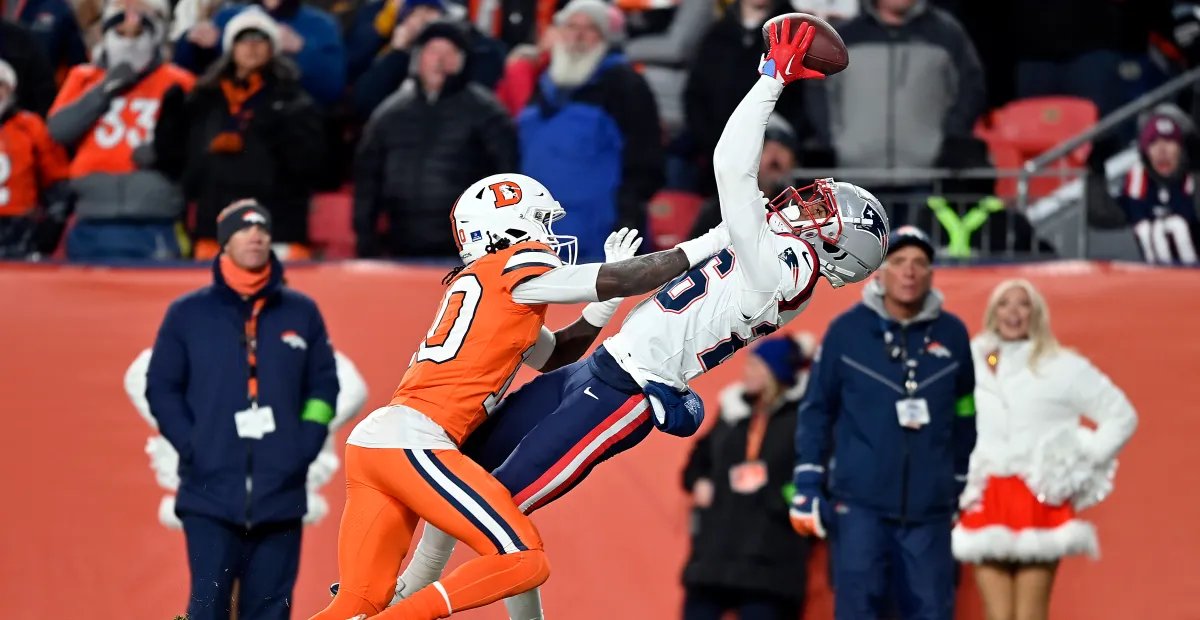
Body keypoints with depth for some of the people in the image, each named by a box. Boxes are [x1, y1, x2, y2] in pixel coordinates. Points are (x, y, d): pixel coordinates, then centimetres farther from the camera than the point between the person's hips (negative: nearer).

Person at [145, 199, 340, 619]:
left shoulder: (301, 313, 11)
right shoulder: (188, 314, 6)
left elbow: (324, 385, 14)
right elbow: (161, 388, 7)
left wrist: (306, 444, 0)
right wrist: (192, 447, -5)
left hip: (280, 495, 2)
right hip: (210, 494, -2)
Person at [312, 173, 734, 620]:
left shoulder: (471, 281, 25)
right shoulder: (520, 266, 0)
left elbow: (554, 355, 33)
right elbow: (622, 282, -4)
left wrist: (607, 300, 25)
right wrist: (709, 243, 4)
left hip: (370, 441, 9)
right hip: (413, 443, -9)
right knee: (524, 562, -8)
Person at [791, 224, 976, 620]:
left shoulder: (952, 335, 7)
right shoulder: (848, 331, 1)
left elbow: (965, 419, 15)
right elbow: (816, 410, 5)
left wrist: (963, 491, 17)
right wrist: (806, 488, 0)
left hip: (930, 510, 2)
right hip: (859, 504, -2)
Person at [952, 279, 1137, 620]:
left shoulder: (1063, 368, 5)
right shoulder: (970, 365, 9)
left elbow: (1121, 416, 8)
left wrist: (1081, 466, 1)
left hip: (1041, 503, -2)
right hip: (986, 503, 2)